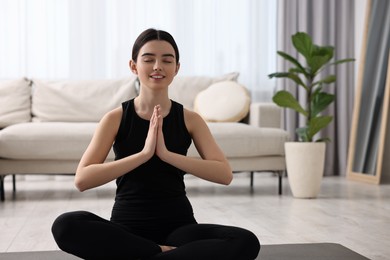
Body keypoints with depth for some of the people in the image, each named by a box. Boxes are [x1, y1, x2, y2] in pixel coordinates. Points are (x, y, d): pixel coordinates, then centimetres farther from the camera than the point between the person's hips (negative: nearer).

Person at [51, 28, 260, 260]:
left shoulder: (189, 119, 2)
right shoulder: (116, 118, -1)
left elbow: (225, 174, -10)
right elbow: (82, 180, -14)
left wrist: (166, 154, -20)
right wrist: (143, 153, -21)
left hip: (178, 224, 1)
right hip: (128, 226, 0)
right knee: (65, 226, -31)